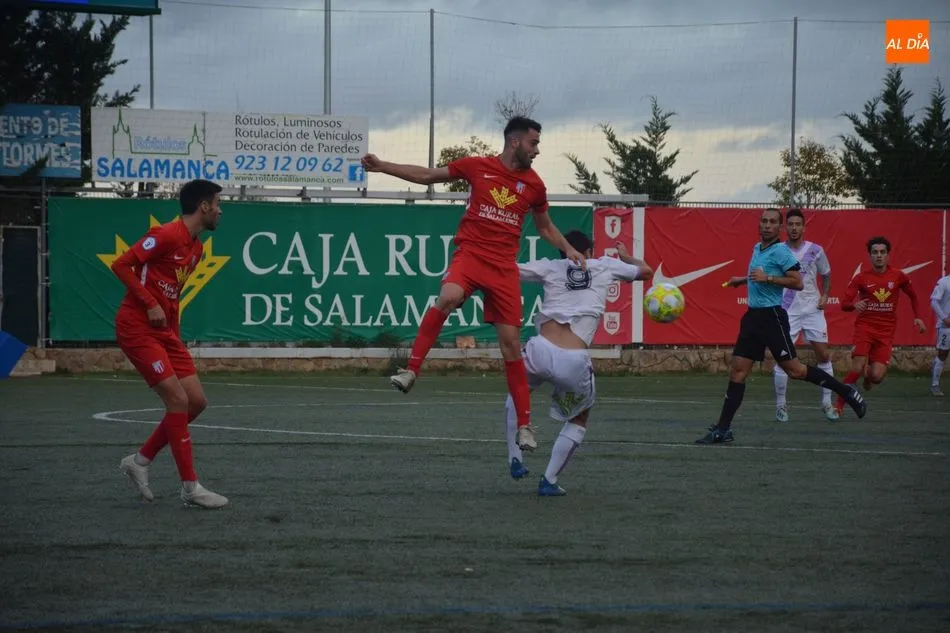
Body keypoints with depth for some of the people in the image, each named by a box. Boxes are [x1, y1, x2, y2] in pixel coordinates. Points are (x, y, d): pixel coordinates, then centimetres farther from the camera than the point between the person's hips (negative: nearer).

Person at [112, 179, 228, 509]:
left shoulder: (196, 247, 12)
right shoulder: (166, 235, -15)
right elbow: (121, 265, -18)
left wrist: (176, 333, 12)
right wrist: (151, 305, -21)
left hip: (165, 331, 9)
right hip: (137, 328, -9)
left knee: (196, 401, 3)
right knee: (178, 399, -13)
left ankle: (140, 460, 17)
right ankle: (190, 487, -8)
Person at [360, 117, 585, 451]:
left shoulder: (533, 185, 8)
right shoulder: (477, 166, 1)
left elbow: (545, 227, 24)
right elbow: (428, 175, 11)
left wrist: (568, 249, 8)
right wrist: (383, 166, 6)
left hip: (505, 266, 2)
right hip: (470, 253, -2)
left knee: (511, 343, 1)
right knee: (448, 296, -35)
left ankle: (524, 425, 8)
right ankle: (411, 370, -25)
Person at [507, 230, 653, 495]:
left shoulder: (550, 267, 16)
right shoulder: (604, 266, 18)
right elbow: (646, 271, 34)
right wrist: (626, 257, 54)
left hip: (541, 350, 1)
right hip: (575, 362, -1)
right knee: (579, 420, 27)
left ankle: (515, 460, 25)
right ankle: (549, 481, 14)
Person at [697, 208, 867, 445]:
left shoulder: (780, 251, -11)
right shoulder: (757, 248, 15)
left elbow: (797, 282, -17)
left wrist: (767, 278, -22)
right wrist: (743, 280, 27)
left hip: (772, 316, -8)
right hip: (753, 316, 8)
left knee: (794, 370, -7)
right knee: (737, 370, 2)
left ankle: (846, 392, 8)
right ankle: (723, 429, 3)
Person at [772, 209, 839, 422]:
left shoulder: (815, 251, 0)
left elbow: (826, 275, 14)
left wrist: (825, 295, 0)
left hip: (813, 309, 1)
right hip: (786, 311, -1)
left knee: (824, 355, -1)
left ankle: (827, 404, 8)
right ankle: (781, 404, 7)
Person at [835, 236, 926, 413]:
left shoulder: (898, 276, 0)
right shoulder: (861, 277, -4)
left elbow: (913, 296, 17)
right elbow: (844, 304, -7)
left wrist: (918, 317, 6)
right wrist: (854, 304, -29)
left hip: (886, 331, 1)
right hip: (865, 327, -1)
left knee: (877, 376, -10)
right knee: (857, 370, -18)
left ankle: (869, 375, 29)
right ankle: (839, 406, -5)